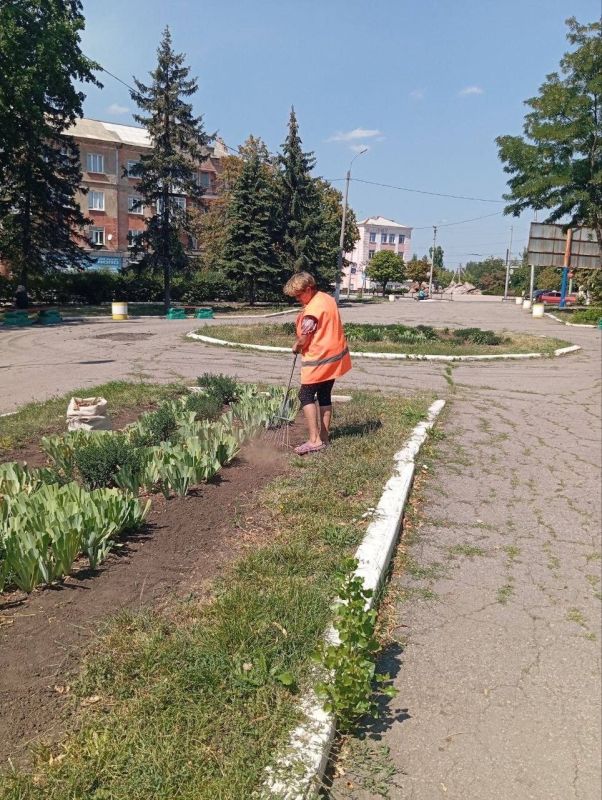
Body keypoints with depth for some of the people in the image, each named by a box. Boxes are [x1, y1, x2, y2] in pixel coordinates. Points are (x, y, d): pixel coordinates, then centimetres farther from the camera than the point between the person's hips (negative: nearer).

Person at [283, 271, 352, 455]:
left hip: (319, 359, -9)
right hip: (334, 356, 9)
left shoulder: (313, 309, -21)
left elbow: (303, 338, -17)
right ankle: (323, 438, 19)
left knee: (306, 396, -3)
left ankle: (314, 440, -8)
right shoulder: (328, 298, 9)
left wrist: (296, 346, 5)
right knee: (324, 396, 13)